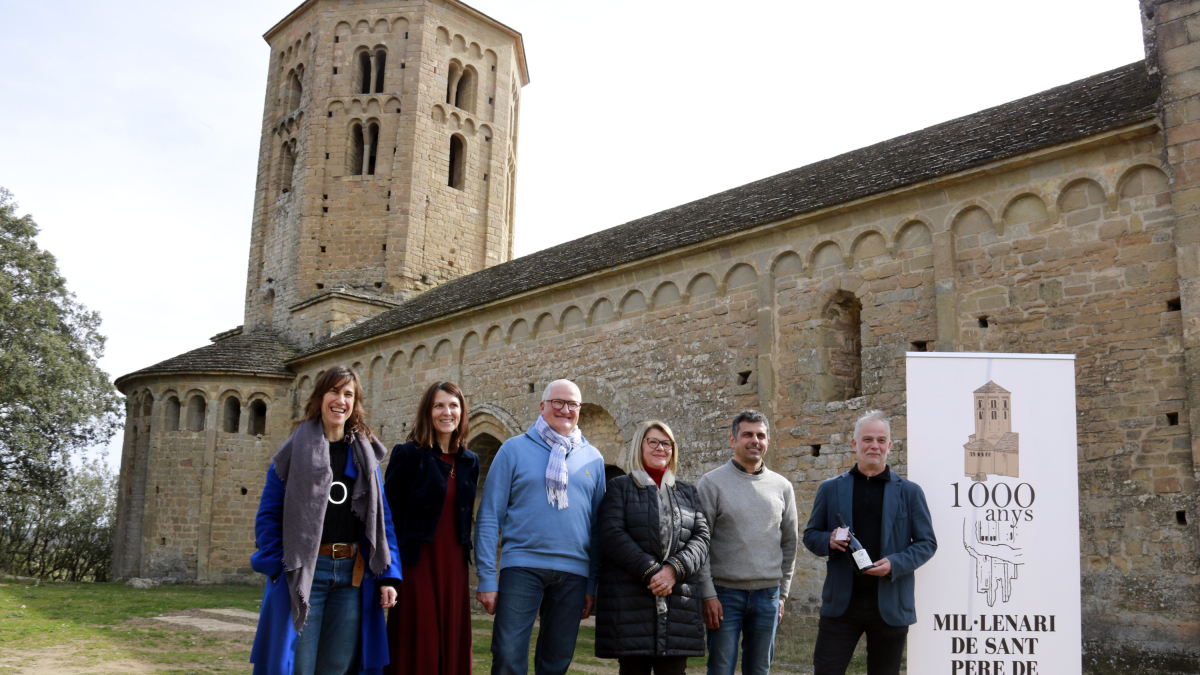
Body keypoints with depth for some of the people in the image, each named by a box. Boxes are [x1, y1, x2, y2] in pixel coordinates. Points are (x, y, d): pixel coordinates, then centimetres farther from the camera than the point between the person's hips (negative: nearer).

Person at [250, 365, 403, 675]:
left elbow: (381, 518, 9)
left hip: (352, 575, 3)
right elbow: (268, 514, -1)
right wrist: (279, 566, -12)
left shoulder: (365, 455, 11)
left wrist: (388, 575, 0)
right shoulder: (295, 450, 1)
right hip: (303, 572, -3)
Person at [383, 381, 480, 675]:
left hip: (454, 568, 5)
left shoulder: (469, 461, 11)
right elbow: (389, 514, -5)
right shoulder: (408, 455, -4)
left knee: (451, 647, 7)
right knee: (417, 650, -1)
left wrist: (465, 558, 11)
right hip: (417, 565, -5)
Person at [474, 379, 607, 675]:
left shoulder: (592, 458, 12)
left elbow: (598, 525, 13)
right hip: (522, 566, -3)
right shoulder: (515, 449, 3)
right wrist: (487, 578, -6)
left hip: (574, 573, 3)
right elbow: (489, 516, 0)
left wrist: (592, 584, 8)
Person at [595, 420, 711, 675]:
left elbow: (701, 539, 7)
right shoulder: (619, 488, 9)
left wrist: (674, 569, -12)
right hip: (629, 603, -3)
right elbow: (613, 536, -6)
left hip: (679, 602, 3)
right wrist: (650, 572, -15)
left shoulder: (688, 493, 20)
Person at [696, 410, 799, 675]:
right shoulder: (712, 483, -3)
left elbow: (790, 542, 13)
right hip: (726, 593, -3)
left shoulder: (782, 486, 8)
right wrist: (708, 593, -11)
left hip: (768, 594, 3)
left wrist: (782, 593, 10)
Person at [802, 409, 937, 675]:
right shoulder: (830, 489, 7)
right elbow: (810, 535, 12)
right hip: (840, 603, 0)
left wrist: (895, 564, -13)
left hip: (890, 605, 0)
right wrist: (829, 541, -12)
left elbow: (927, 542, 4)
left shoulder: (909, 491, 5)